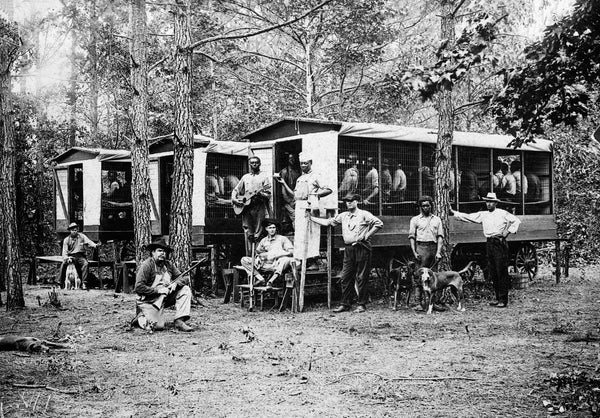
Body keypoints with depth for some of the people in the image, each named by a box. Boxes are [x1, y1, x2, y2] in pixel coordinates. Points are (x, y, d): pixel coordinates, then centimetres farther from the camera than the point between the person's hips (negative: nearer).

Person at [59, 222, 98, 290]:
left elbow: (88, 241, -8)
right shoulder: (66, 240, 8)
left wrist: (94, 245, -31)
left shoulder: (81, 236, 8)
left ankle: (84, 283, -31)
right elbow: (64, 252, 2)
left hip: (80, 256, -1)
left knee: (85, 263, -32)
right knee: (63, 264, -27)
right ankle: (61, 284, -14)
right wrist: (67, 258, -20)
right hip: (70, 256, 1)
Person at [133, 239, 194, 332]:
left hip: (166, 297, 7)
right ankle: (140, 318, 9)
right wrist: (157, 290, -23)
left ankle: (179, 321, -13)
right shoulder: (146, 265, -14)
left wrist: (176, 283, -17)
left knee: (185, 290, -10)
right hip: (149, 301, -7)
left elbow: (185, 278, 5)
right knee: (158, 326, -23)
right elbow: (138, 288, -21)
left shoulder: (168, 265, 5)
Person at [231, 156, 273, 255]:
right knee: (248, 235, 1)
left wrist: (260, 194, -20)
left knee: (258, 235, -8)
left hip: (259, 207, -3)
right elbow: (236, 190, 21)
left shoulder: (264, 176, 6)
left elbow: (268, 195, -1)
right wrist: (234, 199, 3)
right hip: (246, 207, 3)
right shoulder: (245, 177, 17)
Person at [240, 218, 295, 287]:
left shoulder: (282, 239, 7)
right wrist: (257, 258, -1)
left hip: (278, 265, -4)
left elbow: (292, 251, -4)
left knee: (286, 259, -37)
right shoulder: (263, 241, 19)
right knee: (244, 260, -8)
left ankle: (271, 280, -40)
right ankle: (260, 278, -22)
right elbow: (258, 252, 23)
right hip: (265, 265, 4)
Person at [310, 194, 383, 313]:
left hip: (362, 248, -5)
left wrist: (367, 235, -10)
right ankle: (345, 304, 10)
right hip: (348, 248, 5)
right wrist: (310, 218, 12)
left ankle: (362, 304, 6)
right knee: (346, 277, 4)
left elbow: (379, 223, -8)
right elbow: (327, 222, 16)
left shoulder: (364, 214, -2)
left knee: (361, 277, -2)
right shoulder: (343, 216, 14)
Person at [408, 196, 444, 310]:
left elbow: (440, 236, 8)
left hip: (434, 247, 2)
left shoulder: (437, 219, 14)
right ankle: (418, 302, -10)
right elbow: (411, 236, 4)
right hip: (421, 246, -2)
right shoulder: (415, 219, 9)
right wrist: (414, 252, -7)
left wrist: (438, 252, -4)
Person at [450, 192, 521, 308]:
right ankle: (498, 298, 16)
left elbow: (516, 221, 2)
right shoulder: (483, 215, 13)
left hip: (500, 243, -6)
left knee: (502, 272, -6)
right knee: (493, 272, 8)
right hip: (489, 244, 6)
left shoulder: (502, 213, 0)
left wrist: (508, 231, -6)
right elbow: (468, 217, 11)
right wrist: (453, 213, 5)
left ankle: (503, 300, -5)